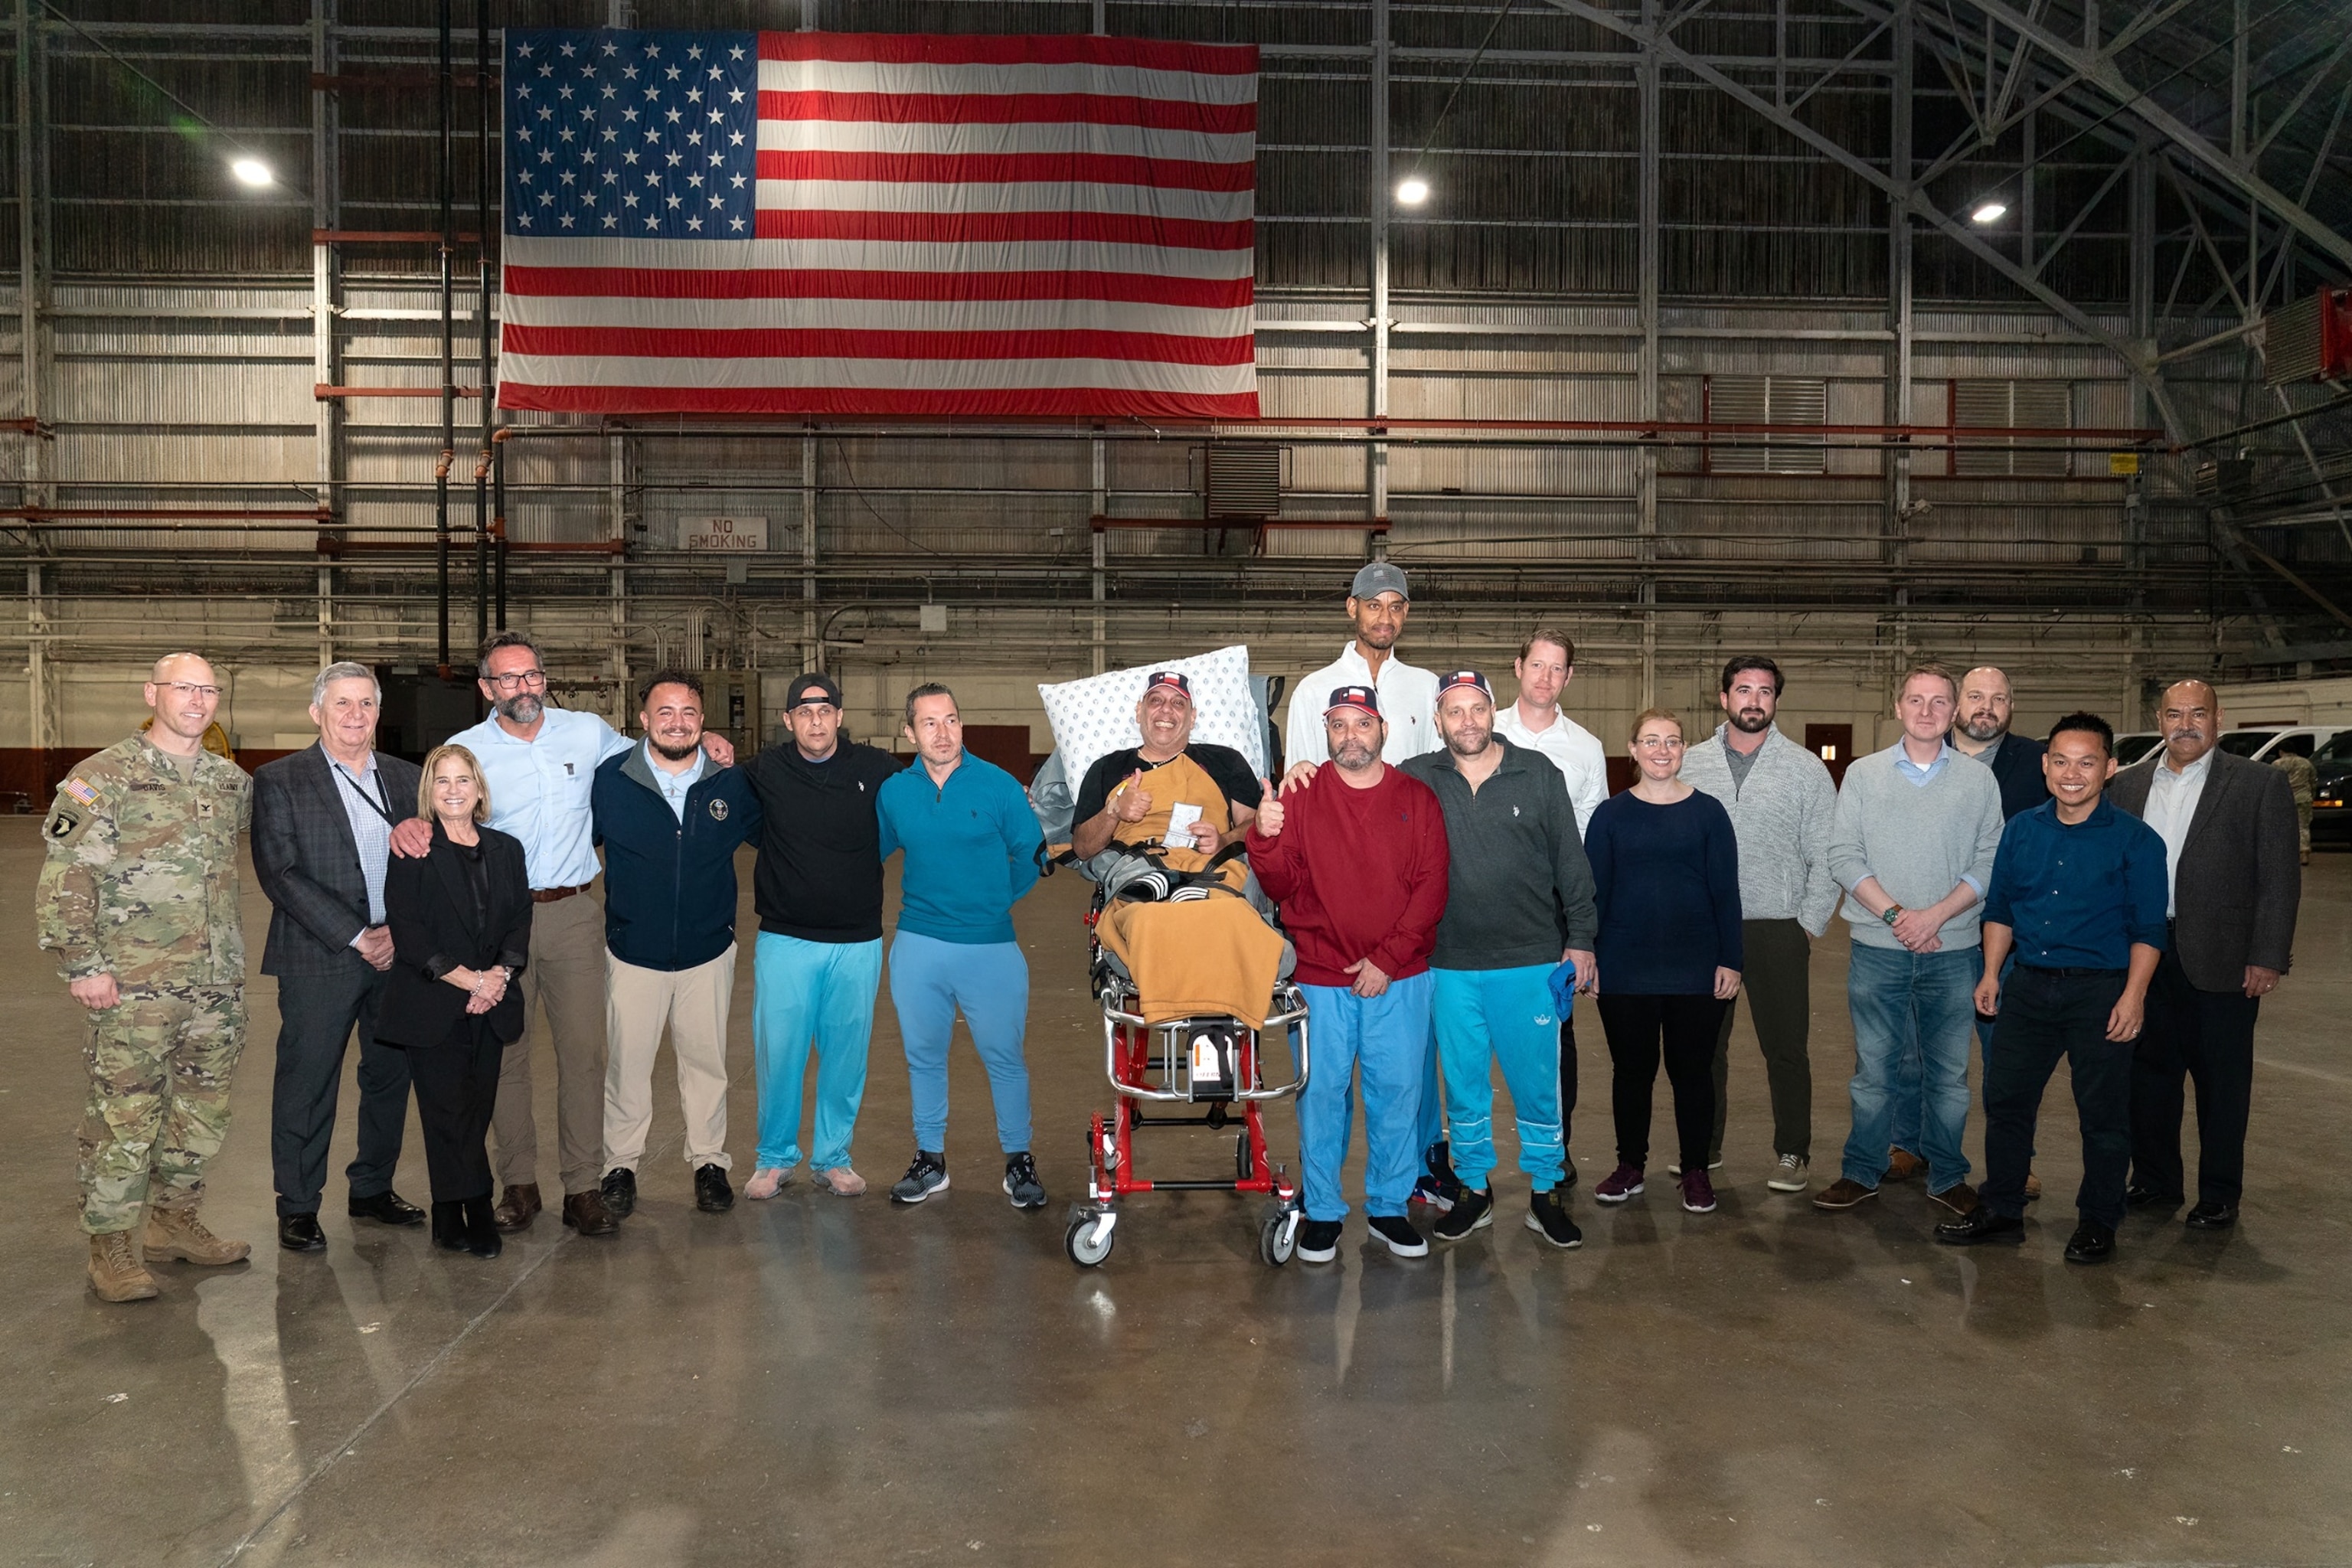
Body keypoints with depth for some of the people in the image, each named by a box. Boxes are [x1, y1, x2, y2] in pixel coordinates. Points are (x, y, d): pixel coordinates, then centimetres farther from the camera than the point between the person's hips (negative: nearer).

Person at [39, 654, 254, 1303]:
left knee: (204, 1112, 14)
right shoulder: (102, 778, -7)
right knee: (124, 1116, 0)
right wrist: (81, 963, -13)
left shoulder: (234, 782, 10)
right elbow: (62, 876, -10)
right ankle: (111, 1246, 13)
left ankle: (174, 1220, 30)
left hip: (218, 983, 6)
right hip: (133, 987, -6)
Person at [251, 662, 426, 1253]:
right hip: (319, 959, -4)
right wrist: (355, 936, -14)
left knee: (390, 1077, 12)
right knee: (307, 1083, 2)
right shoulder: (279, 781, -2)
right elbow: (279, 873, -10)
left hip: (399, 954, 4)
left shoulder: (406, 777, 11)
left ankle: (373, 1189, 27)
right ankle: (297, 1206, 16)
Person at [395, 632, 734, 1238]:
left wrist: (700, 740, 6)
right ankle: (518, 1184, 20)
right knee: (505, 1052, 6)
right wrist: (408, 824, -24)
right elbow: (431, 807, 1)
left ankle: (584, 1188, 9)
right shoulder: (465, 750, 1)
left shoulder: (588, 732, 6)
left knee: (583, 1049, 0)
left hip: (573, 914, 1)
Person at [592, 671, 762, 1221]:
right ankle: (620, 1165, 26)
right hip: (633, 953, -1)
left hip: (709, 952, 1)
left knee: (706, 1061, 12)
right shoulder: (609, 780, -7)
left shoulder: (732, 782, -4)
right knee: (626, 1064, 8)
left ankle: (709, 1162, 28)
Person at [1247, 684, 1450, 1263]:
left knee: (1398, 1092, 7)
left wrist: (1388, 958, -10)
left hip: (1399, 980, 1)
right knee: (1322, 1093, 4)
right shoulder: (1300, 796, 2)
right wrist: (1266, 838, -23)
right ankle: (1322, 1212, 18)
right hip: (1320, 979, -1)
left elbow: (1432, 887, -1)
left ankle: (1389, 1207, 22)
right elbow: (1282, 887, -3)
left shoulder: (1416, 799, 4)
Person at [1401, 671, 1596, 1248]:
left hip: (1531, 962, -1)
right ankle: (1474, 1190, 26)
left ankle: (1546, 1193, 21)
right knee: (1464, 1086, 11)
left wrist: (1580, 939, 4)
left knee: (1538, 1084, 6)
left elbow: (1571, 864, 5)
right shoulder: (1416, 780, 3)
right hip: (1451, 966, 1)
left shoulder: (1539, 774, 2)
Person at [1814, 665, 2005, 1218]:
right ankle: (1863, 1172, 17)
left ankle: (1947, 1176, 21)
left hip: (1952, 950, 0)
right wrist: (1894, 914, -12)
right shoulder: (1863, 774, 4)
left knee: (1948, 1072, 7)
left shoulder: (1979, 780, 5)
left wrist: (1934, 915, -13)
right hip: (1877, 949, 0)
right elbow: (1843, 857, -1)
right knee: (1873, 1068, 5)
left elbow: (1989, 863, -1)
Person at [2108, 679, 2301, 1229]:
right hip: (2143, 955, 4)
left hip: (2221, 959, -3)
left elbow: (2280, 878, -5)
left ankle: (2220, 1195, 20)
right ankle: (2155, 1182, 26)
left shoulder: (2260, 784, -2)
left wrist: (2268, 958, -11)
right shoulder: (2129, 784, 9)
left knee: (2222, 1082, 7)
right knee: (2149, 1075, 12)